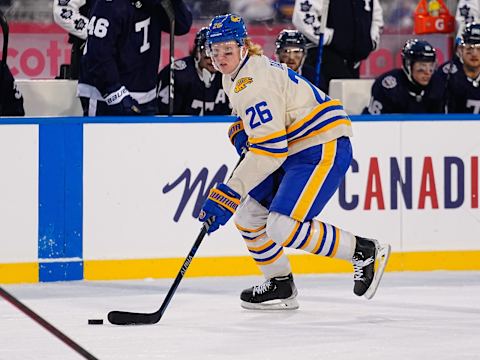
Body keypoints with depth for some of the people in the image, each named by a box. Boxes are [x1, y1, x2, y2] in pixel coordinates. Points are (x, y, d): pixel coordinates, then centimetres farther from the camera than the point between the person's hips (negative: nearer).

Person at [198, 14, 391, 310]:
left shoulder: (255, 82, -22)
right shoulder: (235, 77, 10)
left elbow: (269, 148, -28)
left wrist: (229, 194, -28)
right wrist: (241, 130, 9)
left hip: (324, 150, -10)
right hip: (293, 151, 10)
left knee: (282, 227, -21)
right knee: (246, 213, 7)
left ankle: (365, 252, -8)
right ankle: (281, 286, 19)